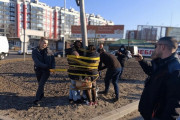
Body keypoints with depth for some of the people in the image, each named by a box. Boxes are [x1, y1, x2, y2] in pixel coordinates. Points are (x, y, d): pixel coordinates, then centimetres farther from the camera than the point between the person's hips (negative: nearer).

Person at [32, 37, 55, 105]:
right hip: (38, 70, 1)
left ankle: (37, 99, -6)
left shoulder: (49, 51, 2)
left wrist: (53, 67, -11)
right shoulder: (35, 51, -3)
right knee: (40, 84, 16)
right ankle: (41, 95, 41)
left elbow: (53, 60, 7)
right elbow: (36, 61, -16)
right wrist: (46, 66, -25)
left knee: (41, 84, -11)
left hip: (46, 71, -1)